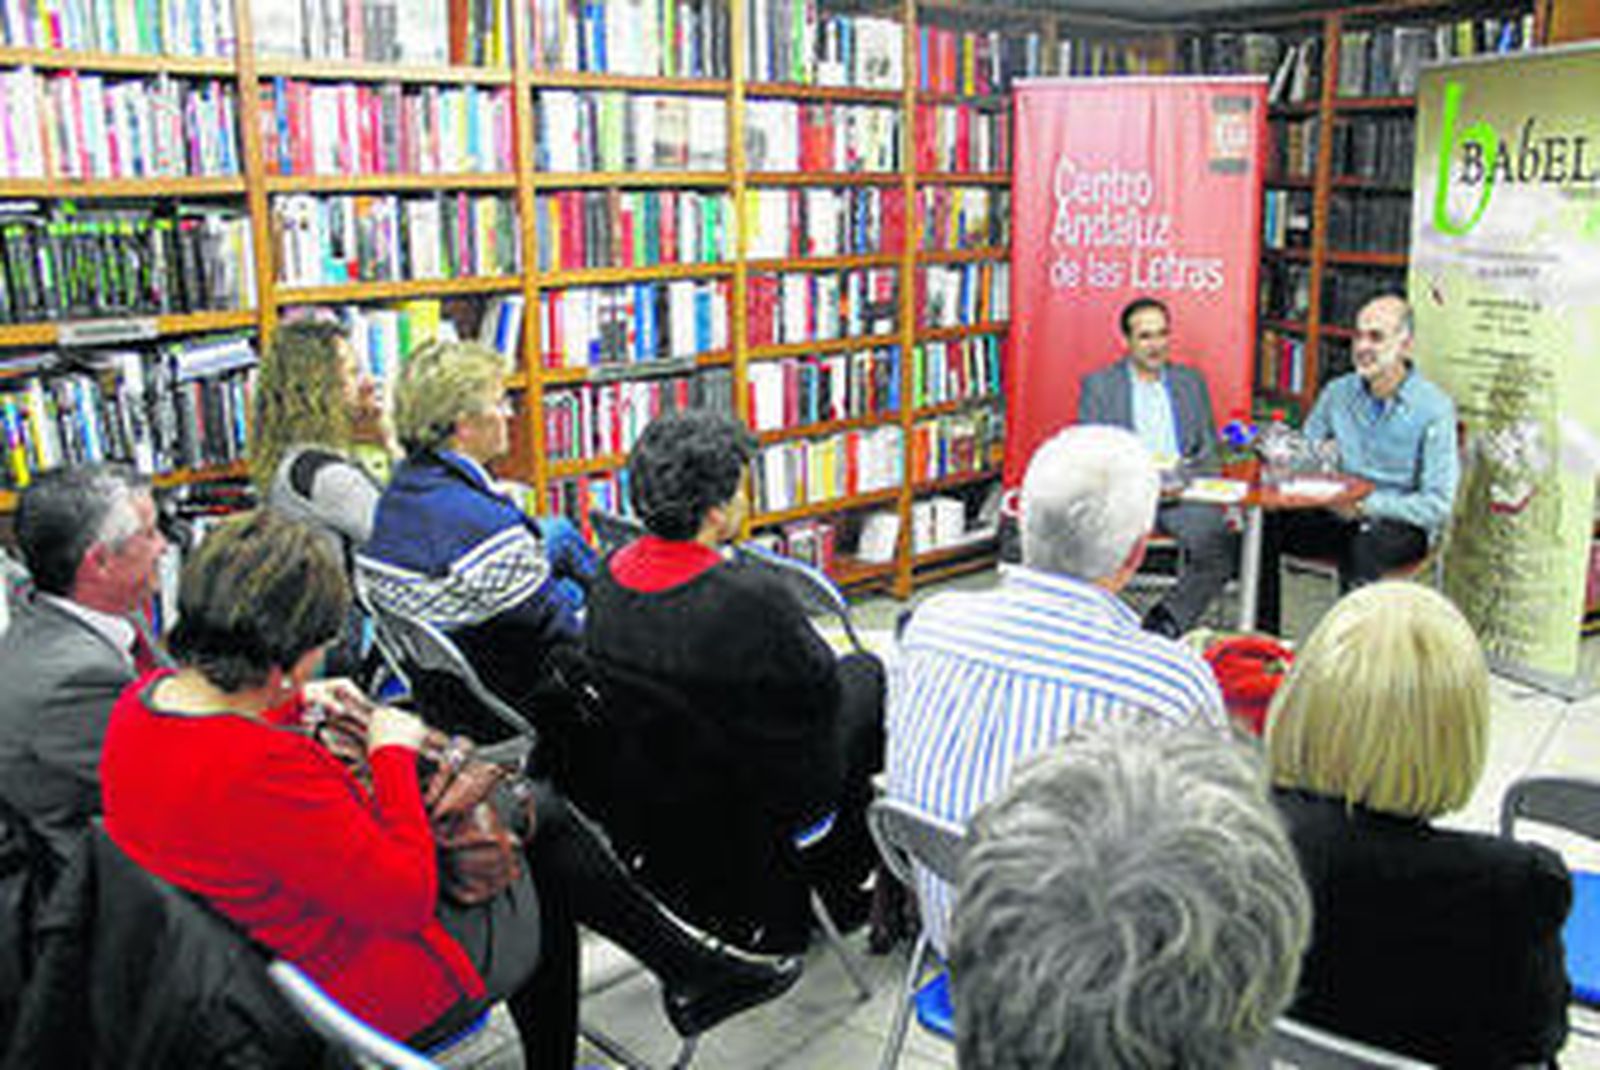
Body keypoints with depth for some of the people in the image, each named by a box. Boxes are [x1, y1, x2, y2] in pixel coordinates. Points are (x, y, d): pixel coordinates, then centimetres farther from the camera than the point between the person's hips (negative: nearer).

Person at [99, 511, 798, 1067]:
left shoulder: (142, 700, -8)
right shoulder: (264, 769, -37)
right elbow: (407, 898, -29)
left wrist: (287, 704, 5)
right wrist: (394, 755, -19)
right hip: (365, 993, -9)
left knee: (543, 813, 16)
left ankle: (692, 972, 28)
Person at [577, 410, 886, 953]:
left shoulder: (610, 578, -10)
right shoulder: (751, 595, -31)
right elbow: (822, 688, -15)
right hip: (760, 802, -6)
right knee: (867, 674, 17)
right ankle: (839, 883, 31)